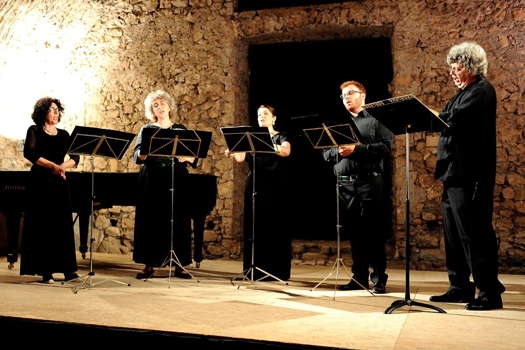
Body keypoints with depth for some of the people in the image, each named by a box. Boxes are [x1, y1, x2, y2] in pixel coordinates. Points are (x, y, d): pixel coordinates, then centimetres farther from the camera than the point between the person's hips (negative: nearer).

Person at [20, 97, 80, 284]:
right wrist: (54, 166, -22)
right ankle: (45, 271, 1)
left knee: (63, 225, 2)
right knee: (42, 225, -3)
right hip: (41, 182, -4)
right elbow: (30, 153, -13)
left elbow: (75, 157, 6)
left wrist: (62, 167, -14)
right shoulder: (35, 131, 3)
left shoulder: (63, 134, 14)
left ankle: (68, 269, 5)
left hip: (60, 182, 4)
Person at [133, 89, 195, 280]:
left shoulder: (181, 129, 12)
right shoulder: (147, 129, 9)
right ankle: (149, 265, 7)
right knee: (151, 221, -1)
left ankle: (179, 265, 8)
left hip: (177, 180, 1)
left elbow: (193, 158, 8)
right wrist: (143, 153, -25)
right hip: (152, 181, -1)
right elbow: (136, 155, -3)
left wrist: (188, 158, -15)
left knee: (178, 222, 0)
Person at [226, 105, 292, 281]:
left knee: (276, 228, -3)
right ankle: (256, 270, 7)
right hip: (255, 186, 4)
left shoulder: (281, 137, 4)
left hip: (275, 187, -4)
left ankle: (277, 271, 3)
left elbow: (286, 151, -19)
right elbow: (240, 157, 1)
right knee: (254, 228, 1)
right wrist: (231, 153, -21)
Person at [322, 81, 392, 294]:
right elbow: (325, 153, 14)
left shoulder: (375, 119, 5)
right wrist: (338, 151, -7)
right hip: (345, 184, 4)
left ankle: (379, 279, 6)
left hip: (370, 182, -4)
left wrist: (357, 149, -14)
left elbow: (386, 147, -8)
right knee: (353, 232, 7)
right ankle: (359, 277, 16)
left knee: (373, 232, -2)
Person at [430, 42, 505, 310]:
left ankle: (489, 293, 3)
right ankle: (460, 288, 23)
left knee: (474, 233, -6)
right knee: (454, 233, 13)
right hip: (454, 175, 10)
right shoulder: (465, 92, 21)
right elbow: (447, 122, 19)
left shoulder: (481, 91, -10)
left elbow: (454, 119, -23)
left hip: (469, 176, -10)